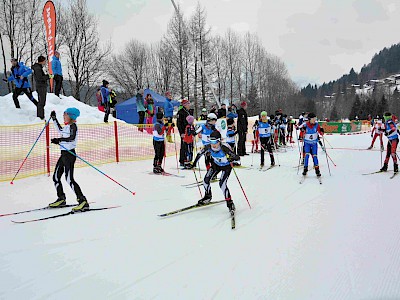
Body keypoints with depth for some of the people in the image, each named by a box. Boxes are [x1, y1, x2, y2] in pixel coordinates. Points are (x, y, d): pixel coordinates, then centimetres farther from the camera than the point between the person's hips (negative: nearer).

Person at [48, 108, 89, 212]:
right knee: (56, 177, 15)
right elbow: (60, 130, 37)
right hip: (64, 154, 10)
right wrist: (54, 119, 39)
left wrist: (59, 140, -39)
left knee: (69, 179, -15)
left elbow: (72, 138, -29)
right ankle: (61, 199, 31)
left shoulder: (73, 126, -11)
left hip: (69, 154, -10)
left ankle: (83, 202, -14)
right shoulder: (67, 126, 15)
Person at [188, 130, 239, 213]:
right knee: (206, 180, -1)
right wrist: (194, 163, -4)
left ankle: (230, 203, 0)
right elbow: (200, 153, -5)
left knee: (222, 184, -20)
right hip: (216, 165, 5)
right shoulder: (209, 147, -24)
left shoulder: (224, 148, -37)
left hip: (226, 166, -5)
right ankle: (208, 196, 27)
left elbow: (237, 157, -35)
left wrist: (231, 159, -55)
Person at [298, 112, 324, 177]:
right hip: (307, 142, -1)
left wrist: (321, 131, -24)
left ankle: (317, 170, 6)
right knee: (307, 155, -13)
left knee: (315, 156, -3)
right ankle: (305, 168, -4)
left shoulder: (316, 125, -8)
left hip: (314, 143, 1)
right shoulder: (305, 125, -12)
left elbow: (321, 133, -3)